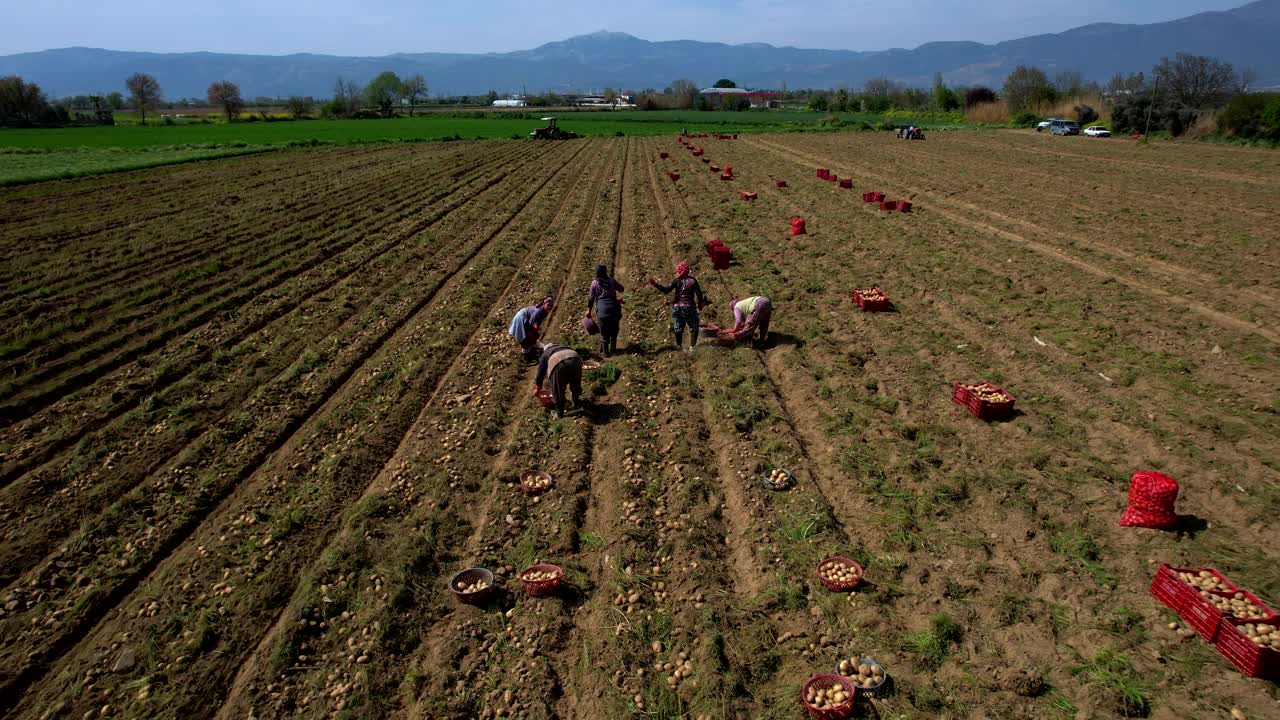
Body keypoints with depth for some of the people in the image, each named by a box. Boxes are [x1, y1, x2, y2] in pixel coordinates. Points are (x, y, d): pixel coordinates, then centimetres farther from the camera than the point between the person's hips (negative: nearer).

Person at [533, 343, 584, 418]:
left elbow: (540, 372, 35)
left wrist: (537, 389, 47)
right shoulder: (563, 348, 43)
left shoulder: (544, 355, 33)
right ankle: (578, 405, 41)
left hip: (559, 364, -4)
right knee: (576, 386, 27)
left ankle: (559, 413, 22)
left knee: (558, 391, 13)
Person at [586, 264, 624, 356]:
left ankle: (605, 351, 10)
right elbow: (621, 288, 12)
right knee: (614, 330, 18)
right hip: (614, 307, 2)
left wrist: (589, 310, 10)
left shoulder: (594, 283, -3)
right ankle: (613, 348, 26)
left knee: (604, 332, 6)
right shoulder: (611, 281, 2)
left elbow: (591, 298, 1)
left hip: (602, 309, -2)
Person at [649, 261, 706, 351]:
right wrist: (700, 304, 9)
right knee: (694, 328, 9)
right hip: (689, 307, -1)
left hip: (677, 307, 1)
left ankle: (679, 346, 18)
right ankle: (692, 347, 3)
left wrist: (656, 285, -11)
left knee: (678, 328, 13)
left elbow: (666, 290, -14)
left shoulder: (676, 281, -8)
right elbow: (699, 293, -5)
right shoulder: (692, 281, -5)